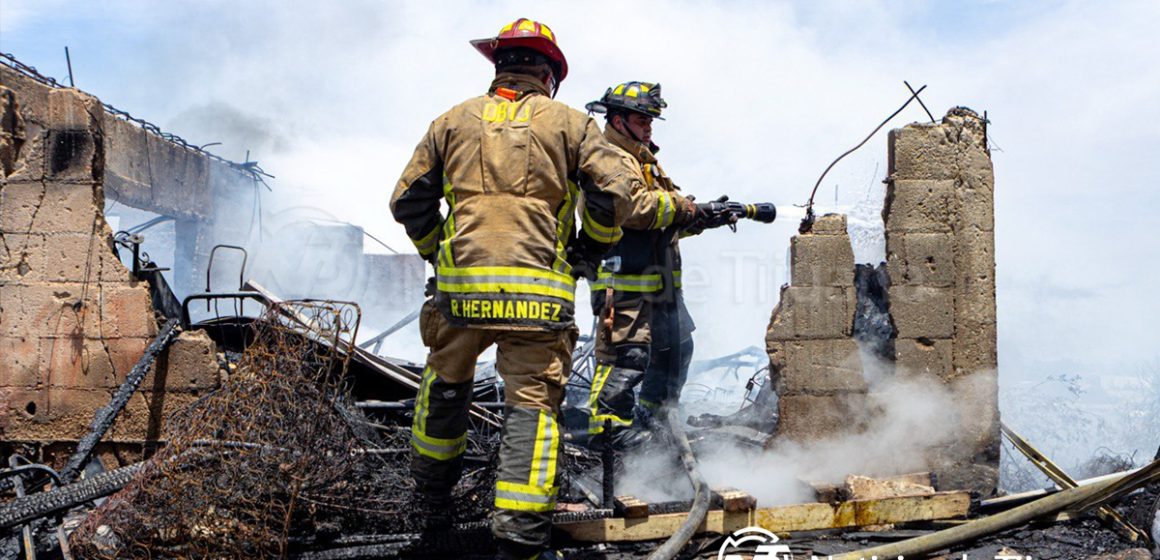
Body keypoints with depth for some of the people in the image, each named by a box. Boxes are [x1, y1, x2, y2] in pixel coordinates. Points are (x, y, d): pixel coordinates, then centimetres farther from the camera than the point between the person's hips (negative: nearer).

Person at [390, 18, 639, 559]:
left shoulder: (455, 120, 12)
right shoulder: (568, 122, 7)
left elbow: (407, 200, 13)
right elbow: (617, 186, -4)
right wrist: (592, 247, 10)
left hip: (461, 285, 3)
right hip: (537, 289, -2)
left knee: (445, 384, 24)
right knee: (533, 401, 0)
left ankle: (433, 503, 38)